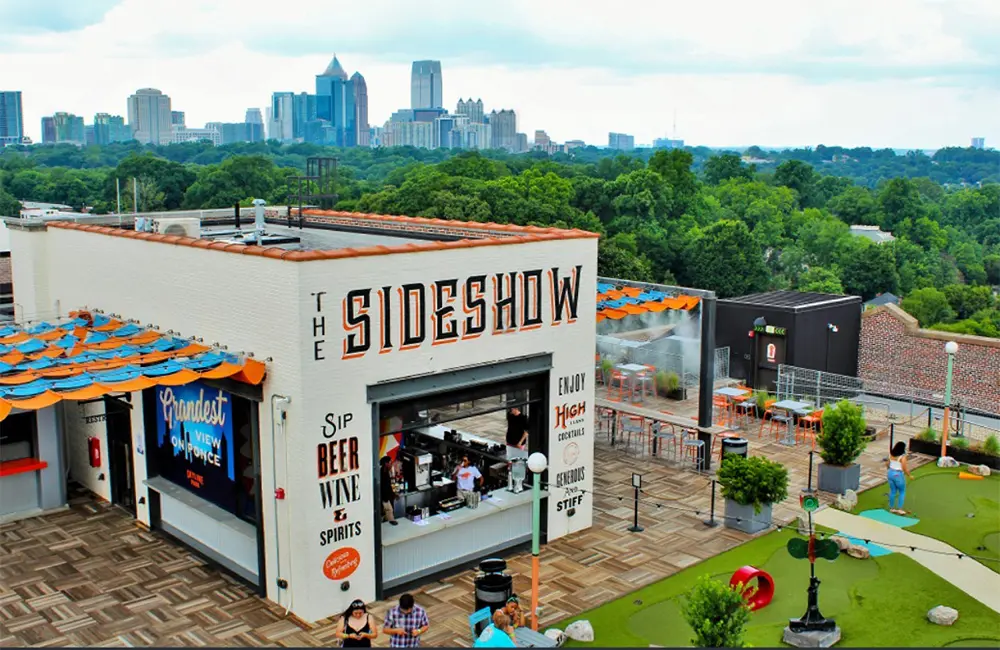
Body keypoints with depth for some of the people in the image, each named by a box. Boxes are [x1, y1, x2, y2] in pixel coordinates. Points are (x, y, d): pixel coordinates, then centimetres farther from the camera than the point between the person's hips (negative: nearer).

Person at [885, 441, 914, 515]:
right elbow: (905, 469, -18)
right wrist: (910, 476, -3)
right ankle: (899, 509, 10)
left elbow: (887, 463, 9)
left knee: (892, 491, 17)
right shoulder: (902, 457, -19)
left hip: (890, 473, 6)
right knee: (902, 492, 11)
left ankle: (891, 508, 23)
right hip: (898, 475, -6)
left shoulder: (891, 455, 0)